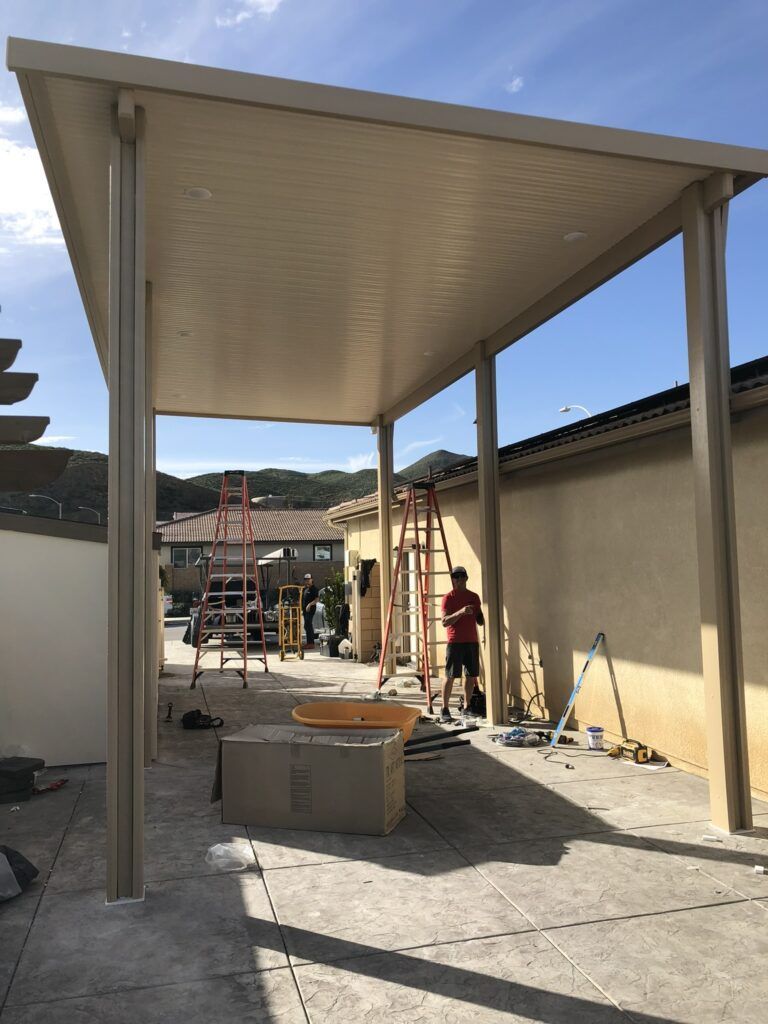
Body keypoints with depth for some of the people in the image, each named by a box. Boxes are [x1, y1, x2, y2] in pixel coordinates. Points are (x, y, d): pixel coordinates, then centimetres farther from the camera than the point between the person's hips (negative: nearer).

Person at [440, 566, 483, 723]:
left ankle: (466, 707, 19)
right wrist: (461, 612, -24)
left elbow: (480, 620, 18)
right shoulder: (448, 598, -3)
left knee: (471, 675, 8)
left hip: (472, 641, 5)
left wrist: (479, 616, -4)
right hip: (455, 642, -5)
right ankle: (445, 709, 4)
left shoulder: (474, 597, 12)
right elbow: (445, 622, -12)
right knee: (450, 676, -4)